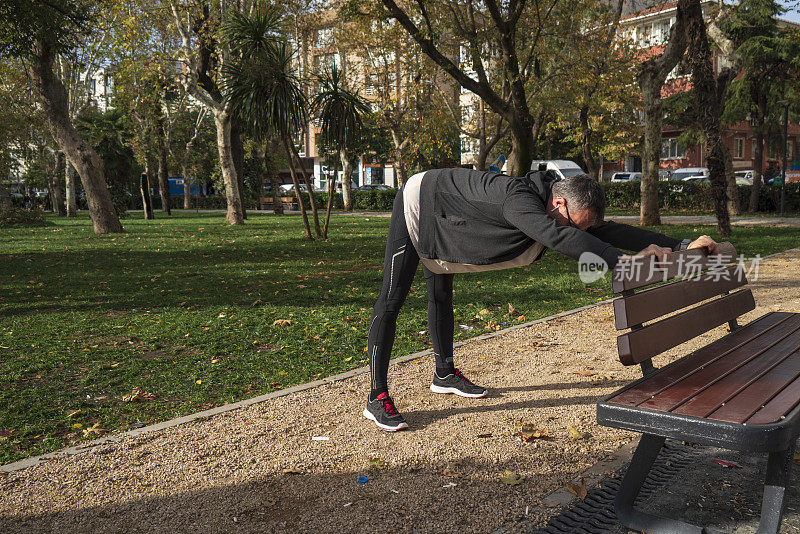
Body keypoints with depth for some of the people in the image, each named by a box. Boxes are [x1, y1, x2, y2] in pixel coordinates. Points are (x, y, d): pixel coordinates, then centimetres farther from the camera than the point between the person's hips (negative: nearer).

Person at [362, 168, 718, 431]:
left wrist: (682, 245, -19)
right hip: (418, 202, -8)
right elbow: (559, 238, -59)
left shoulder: (563, 211, -16)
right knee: (392, 300, -10)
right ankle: (377, 398, -9)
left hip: (441, 223, 9)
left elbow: (609, 231, -14)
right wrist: (626, 260, -63)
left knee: (441, 297, 18)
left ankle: (445, 374, 34)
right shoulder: (519, 199, -42)